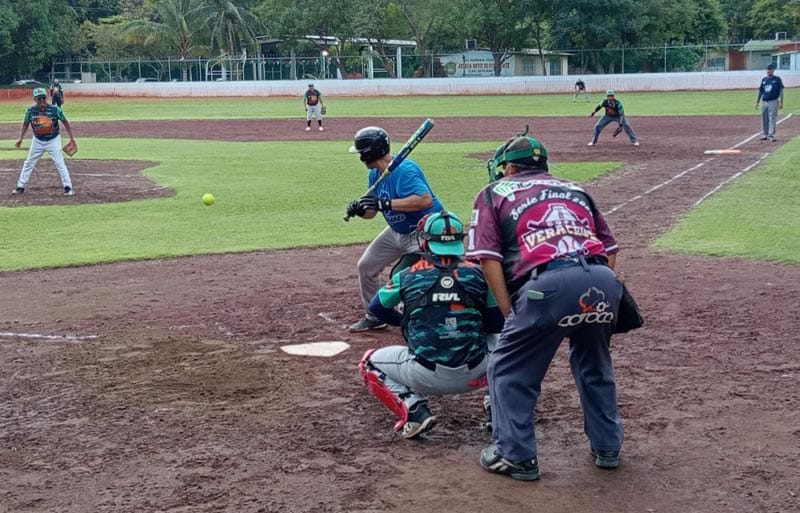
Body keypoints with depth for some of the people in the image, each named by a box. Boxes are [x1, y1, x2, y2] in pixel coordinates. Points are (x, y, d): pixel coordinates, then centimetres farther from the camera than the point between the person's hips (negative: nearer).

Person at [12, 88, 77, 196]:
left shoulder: (55, 109, -17)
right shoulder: (31, 110, -10)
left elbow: (65, 122, -7)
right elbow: (26, 124, 6)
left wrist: (72, 137, -8)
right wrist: (20, 138, 0)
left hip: (53, 140, -3)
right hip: (37, 141, 3)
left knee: (60, 163, -9)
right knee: (28, 163, 11)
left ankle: (68, 187, -4)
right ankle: (20, 187, 22)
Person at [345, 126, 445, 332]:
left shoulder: (404, 170, -28)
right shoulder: (375, 174, 2)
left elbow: (426, 200, -41)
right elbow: (372, 212, 7)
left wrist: (386, 203, -40)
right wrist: (359, 209, -18)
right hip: (396, 231, 10)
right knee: (366, 266, 15)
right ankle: (374, 316, 32)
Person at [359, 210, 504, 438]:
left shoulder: (407, 276, 1)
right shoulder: (478, 273, 2)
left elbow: (376, 307, 18)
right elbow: (498, 323, 6)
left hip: (426, 375, -2)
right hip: (473, 375, 2)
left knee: (371, 363, 22)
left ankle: (414, 410, 0)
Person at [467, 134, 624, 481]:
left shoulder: (495, 193, 20)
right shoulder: (575, 189, 31)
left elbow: (489, 257, 7)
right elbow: (610, 248, 24)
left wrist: (510, 315, 6)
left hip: (548, 283, -5)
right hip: (603, 282, 5)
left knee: (508, 369, 14)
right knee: (595, 367, 28)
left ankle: (516, 456, 16)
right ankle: (607, 448, 35)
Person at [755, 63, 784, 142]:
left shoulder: (777, 79, -1)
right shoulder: (764, 79, 12)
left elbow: (781, 91, -2)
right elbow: (760, 91, 17)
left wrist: (781, 102, -9)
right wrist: (757, 102, 14)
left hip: (773, 102, -5)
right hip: (764, 102, 5)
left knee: (772, 119, -6)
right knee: (764, 119, 9)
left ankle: (771, 135, -5)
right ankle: (764, 135, 18)